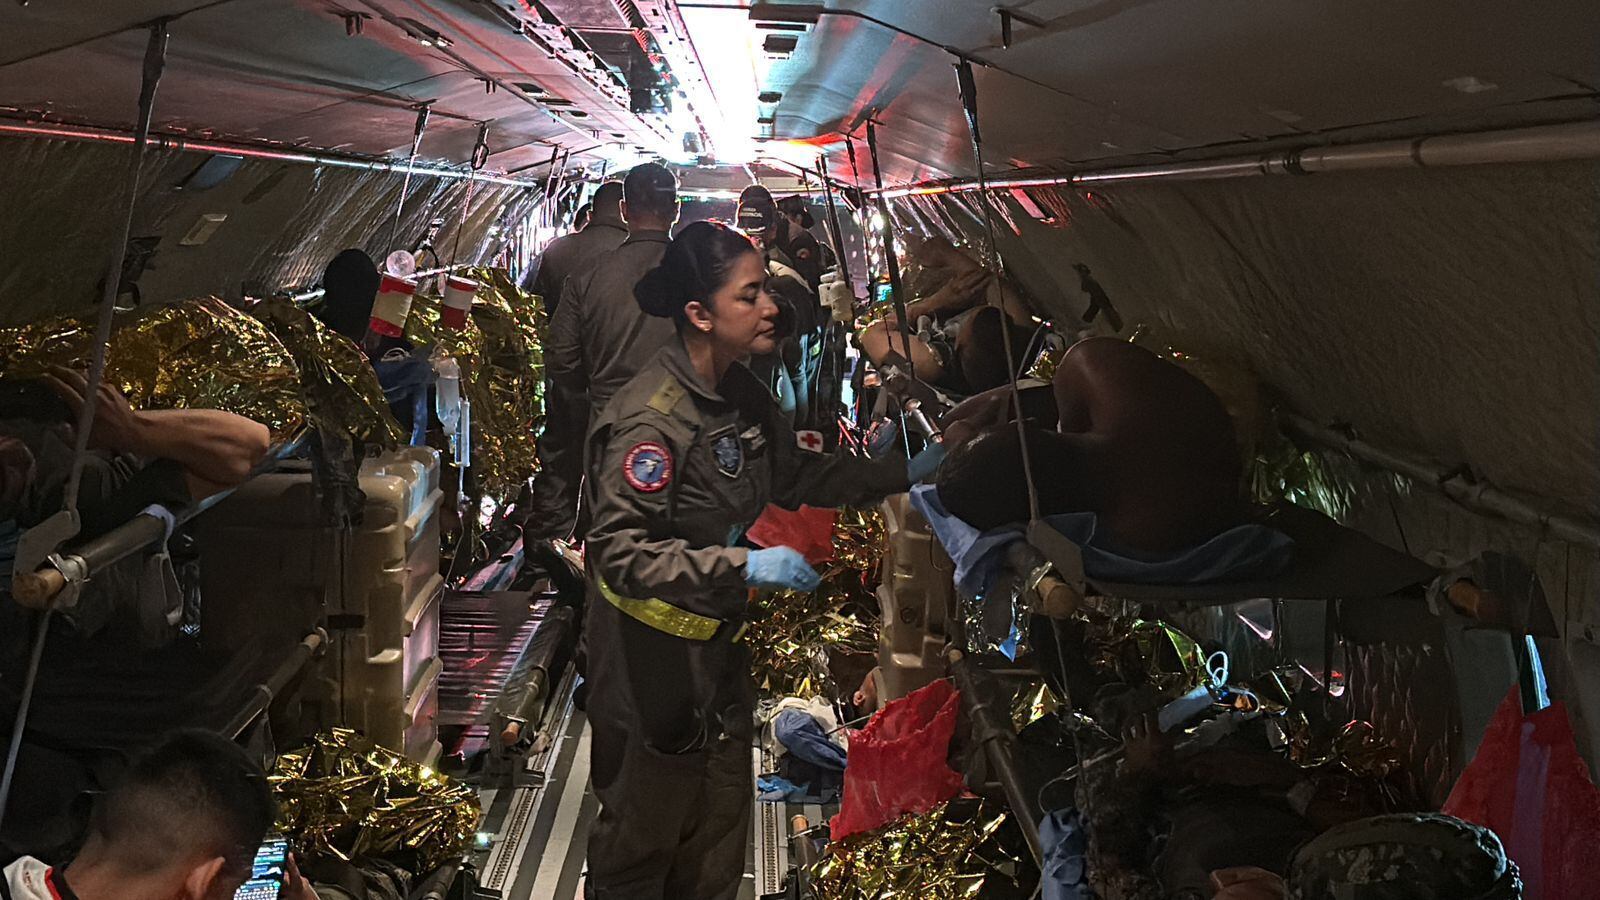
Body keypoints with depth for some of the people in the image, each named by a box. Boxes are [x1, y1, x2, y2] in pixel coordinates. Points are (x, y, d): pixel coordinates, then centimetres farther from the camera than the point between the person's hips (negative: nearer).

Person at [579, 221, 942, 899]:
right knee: (646, 825, 10)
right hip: (652, 652, -8)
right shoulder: (650, 419, -26)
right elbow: (618, 550, -31)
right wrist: (744, 564, -36)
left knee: (721, 821, 21)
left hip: (719, 639, 8)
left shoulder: (740, 392, 2)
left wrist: (903, 474, 8)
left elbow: (795, 476, 16)